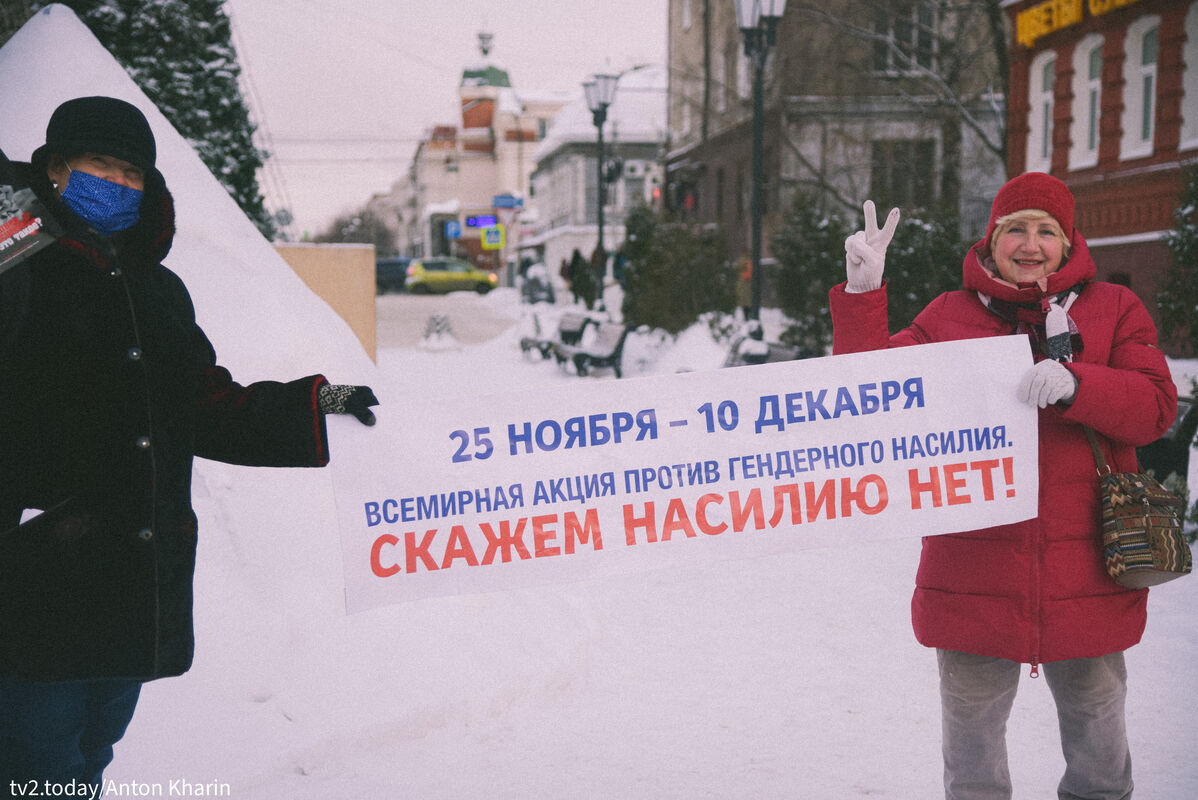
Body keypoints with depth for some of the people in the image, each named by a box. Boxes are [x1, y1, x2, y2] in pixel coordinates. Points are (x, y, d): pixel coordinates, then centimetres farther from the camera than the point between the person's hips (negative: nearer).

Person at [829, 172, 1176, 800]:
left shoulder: (1114, 309, 7)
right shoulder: (949, 316, 8)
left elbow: (1156, 406, -5)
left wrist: (1073, 384, -23)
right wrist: (863, 293, -8)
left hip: (1085, 567, 0)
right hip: (975, 566, 0)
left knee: (1095, 711, 15)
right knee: (972, 716, 9)